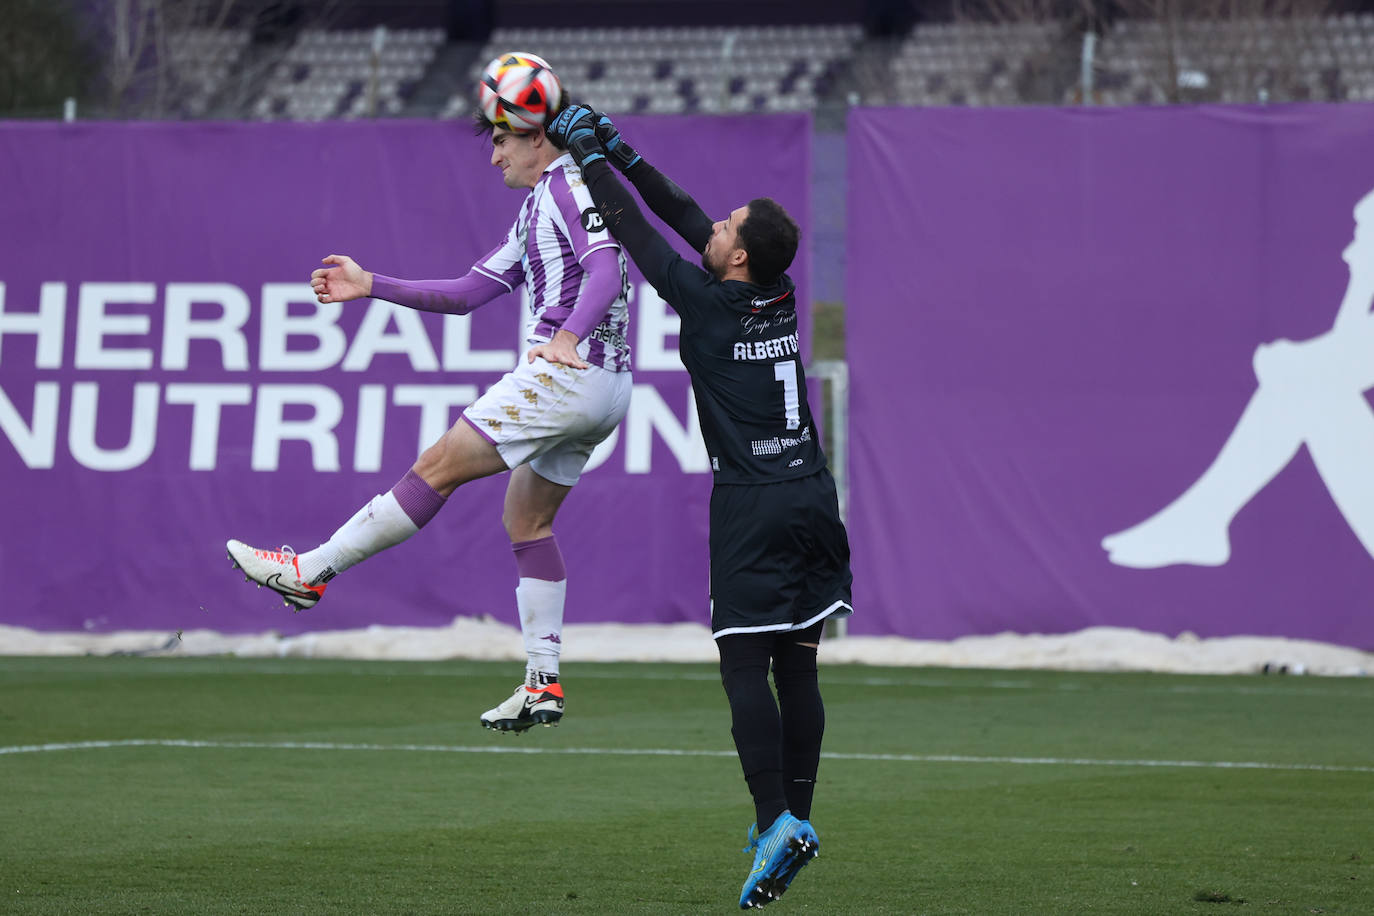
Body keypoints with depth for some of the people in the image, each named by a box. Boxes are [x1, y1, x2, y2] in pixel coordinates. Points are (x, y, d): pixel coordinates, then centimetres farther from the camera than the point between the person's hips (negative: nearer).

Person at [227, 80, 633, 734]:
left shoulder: (570, 184, -4)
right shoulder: (537, 209, 27)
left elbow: (605, 269, -21)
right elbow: (467, 293, 27)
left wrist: (567, 337, -36)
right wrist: (371, 285, 21)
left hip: (569, 375, -11)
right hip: (601, 390, 11)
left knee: (438, 470, -8)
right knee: (526, 521, 13)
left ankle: (310, 572, -6)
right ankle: (544, 684, 12)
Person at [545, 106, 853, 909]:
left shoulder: (709, 302, -10)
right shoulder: (781, 295, 8)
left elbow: (635, 232, 1)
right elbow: (684, 218, 17)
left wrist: (590, 158, 14)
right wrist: (618, 150, 22)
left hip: (752, 506, -7)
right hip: (813, 496, 7)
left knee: (745, 669, -7)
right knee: (797, 667, 8)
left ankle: (777, 821, -17)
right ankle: (795, 820, 11)